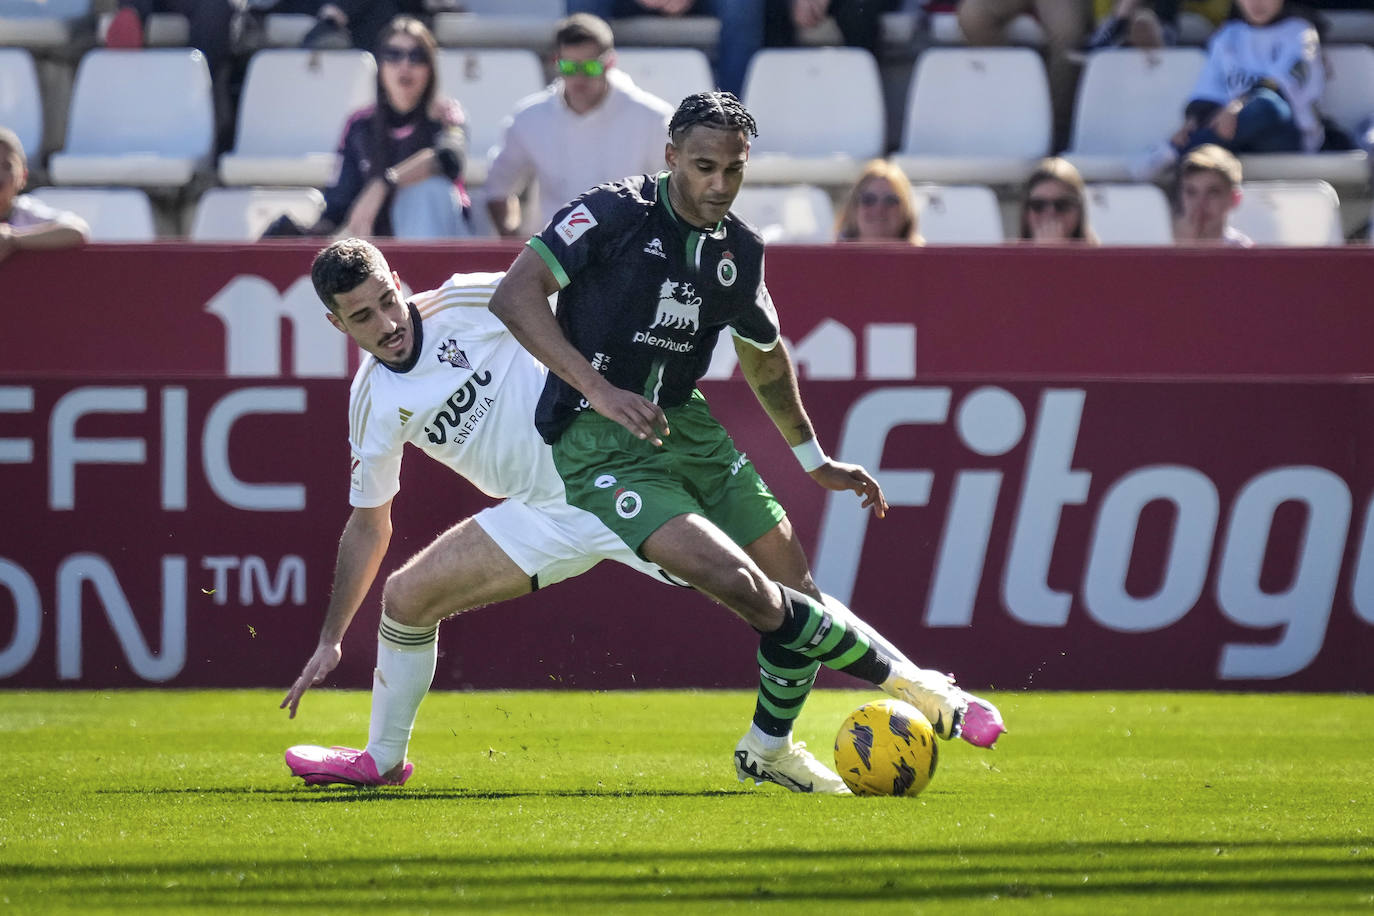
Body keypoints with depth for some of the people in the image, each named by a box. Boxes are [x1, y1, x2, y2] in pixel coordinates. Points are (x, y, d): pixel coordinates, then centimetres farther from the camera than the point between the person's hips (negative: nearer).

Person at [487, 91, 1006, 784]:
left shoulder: (739, 252, 7)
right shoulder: (614, 213, -12)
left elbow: (765, 357, 25)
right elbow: (514, 296, -20)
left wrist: (813, 459, 30)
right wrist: (599, 390, -28)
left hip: (685, 425, 7)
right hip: (599, 442, -7)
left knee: (794, 589, 2)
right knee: (737, 582, -23)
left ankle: (768, 748, 26)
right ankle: (910, 685, -12)